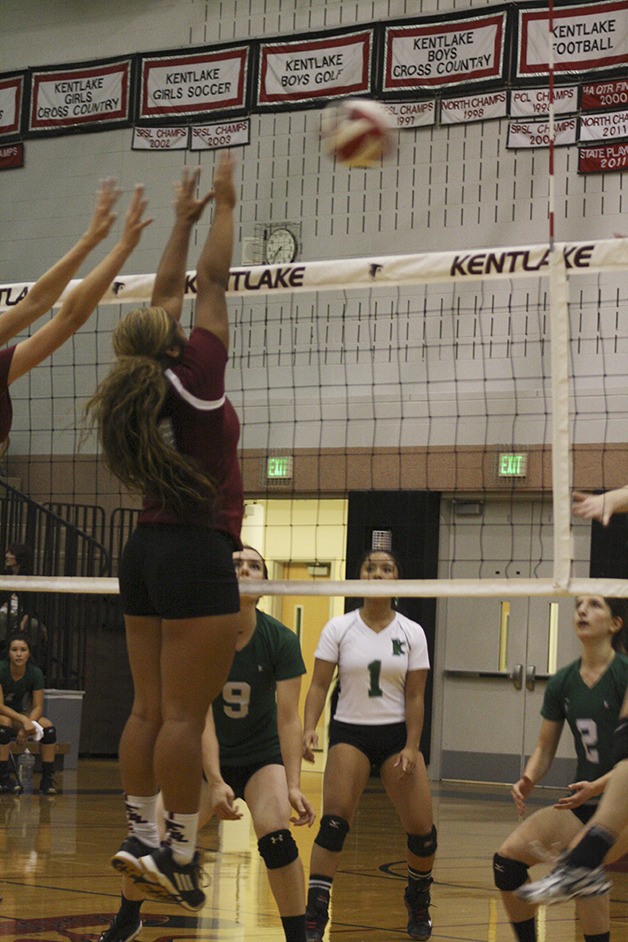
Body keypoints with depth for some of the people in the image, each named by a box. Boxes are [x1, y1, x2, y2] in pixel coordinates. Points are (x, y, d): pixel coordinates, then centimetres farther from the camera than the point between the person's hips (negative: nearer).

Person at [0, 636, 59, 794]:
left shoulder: (35, 673, -9)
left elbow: (38, 707, -9)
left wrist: (27, 725, -28)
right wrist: (24, 720, -35)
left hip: (19, 715, 4)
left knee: (48, 727, -23)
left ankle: (47, 780, -19)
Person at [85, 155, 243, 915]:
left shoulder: (139, 386, 6)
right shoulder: (192, 378, -11)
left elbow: (165, 297, 19)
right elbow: (211, 281, -5)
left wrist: (183, 218, 25)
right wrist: (223, 205, 4)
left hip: (147, 550, 8)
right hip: (197, 552, -8)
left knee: (149, 709, 8)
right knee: (184, 714, -8)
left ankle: (139, 836, 9)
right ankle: (179, 855, -7)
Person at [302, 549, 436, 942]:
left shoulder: (412, 632, 2)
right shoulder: (338, 628, 0)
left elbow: (415, 697, 0)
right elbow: (319, 685, -3)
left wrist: (411, 748, -9)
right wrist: (310, 729, -18)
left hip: (397, 733, 1)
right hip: (350, 732, -1)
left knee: (422, 830, -3)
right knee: (334, 822, -18)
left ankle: (419, 903, 24)